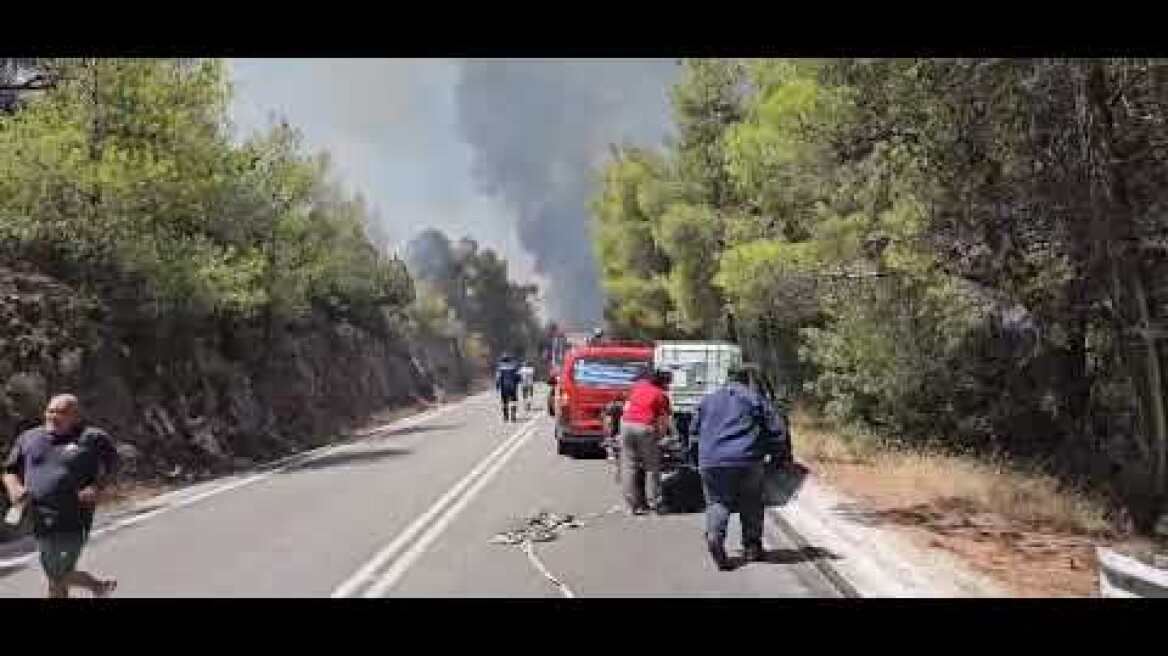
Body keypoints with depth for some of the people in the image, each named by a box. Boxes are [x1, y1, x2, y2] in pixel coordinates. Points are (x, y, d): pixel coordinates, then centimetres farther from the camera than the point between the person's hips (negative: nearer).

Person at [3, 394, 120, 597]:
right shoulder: (29, 438, 10)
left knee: (58, 580, -7)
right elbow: (10, 471, 17)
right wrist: (14, 488, -5)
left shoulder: (92, 438, -2)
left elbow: (111, 466, 9)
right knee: (59, 577, 16)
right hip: (41, 522, 5)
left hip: (73, 522, -5)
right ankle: (100, 586, 41)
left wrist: (97, 487, -9)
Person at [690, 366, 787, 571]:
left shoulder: (708, 400, 16)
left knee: (716, 502, 8)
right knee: (751, 505, 16)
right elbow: (777, 430, 2)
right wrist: (774, 454, 15)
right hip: (748, 461, -1)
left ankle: (714, 535, -18)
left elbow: (694, 429, 20)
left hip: (711, 462, 2)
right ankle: (752, 546, 21)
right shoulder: (755, 399, 8)